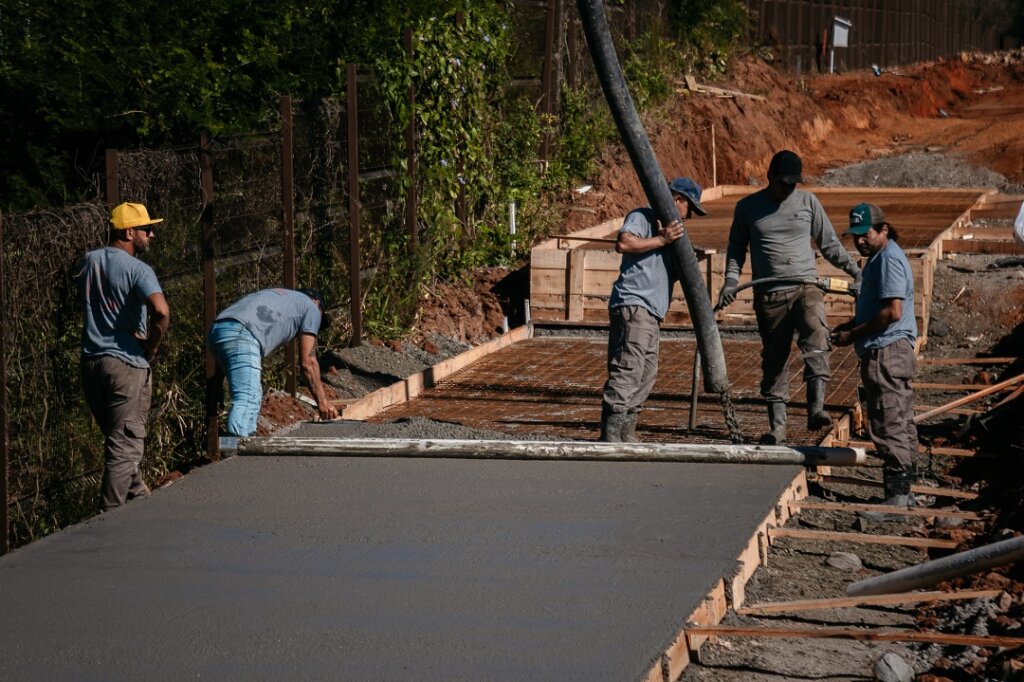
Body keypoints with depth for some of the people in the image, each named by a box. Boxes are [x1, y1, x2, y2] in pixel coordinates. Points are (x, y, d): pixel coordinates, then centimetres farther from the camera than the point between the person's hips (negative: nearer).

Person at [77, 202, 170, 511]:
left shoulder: (88, 261, 6)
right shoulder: (137, 269, -14)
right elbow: (161, 312, -28)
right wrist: (151, 347, -12)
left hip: (91, 361, 7)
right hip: (127, 363, -7)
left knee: (118, 440, 20)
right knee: (124, 446, -2)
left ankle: (139, 498, 30)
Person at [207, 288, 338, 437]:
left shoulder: (279, 297, 39)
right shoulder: (311, 307, 19)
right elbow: (307, 361, 11)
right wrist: (323, 402, 15)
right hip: (240, 335, -8)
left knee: (254, 396, 18)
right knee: (247, 400, -17)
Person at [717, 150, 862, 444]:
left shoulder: (807, 201, 9)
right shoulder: (748, 207, 9)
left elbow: (829, 243, 16)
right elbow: (736, 247, 18)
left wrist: (854, 270, 6)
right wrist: (731, 281, 4)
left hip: (806, 287, -1)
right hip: (769, 295, 1)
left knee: (815, 335, -26)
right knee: (774, 358, 2)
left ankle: (816, 408, -35)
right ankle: (777, 425, 9)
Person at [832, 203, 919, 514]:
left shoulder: (889, 259, -14)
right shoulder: (879, 258, 19)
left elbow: (892, 311, -22)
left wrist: (853, 335, -15)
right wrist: (848, 326, 12)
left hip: (886, 352, -11)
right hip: (893, 352, 11)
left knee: (889, 426, -9)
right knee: (901, 424, 13)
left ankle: (897, 496, -7)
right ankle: (904, 493, 18)